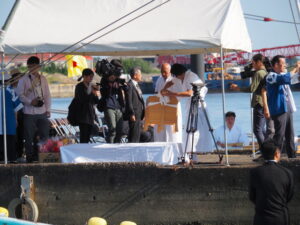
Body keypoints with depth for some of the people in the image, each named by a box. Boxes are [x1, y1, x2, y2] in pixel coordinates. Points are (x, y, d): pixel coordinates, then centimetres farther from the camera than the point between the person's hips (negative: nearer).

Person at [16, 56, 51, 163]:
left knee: (45, 136, 3)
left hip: (42, 112, 3)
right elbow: (20, 94, -4)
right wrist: (30, 101, -17)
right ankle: (30, 157, 10)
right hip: (29, 113, -3)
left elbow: (47, 95, 12)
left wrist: (48, 109, 5)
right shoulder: (24, 79, -1)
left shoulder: (43, 79, 11)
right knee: (29, 137, 1)